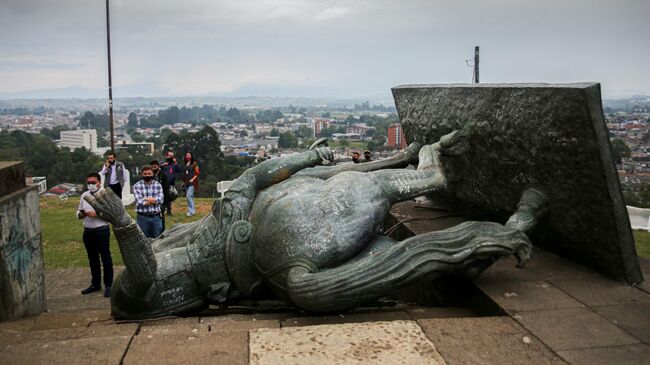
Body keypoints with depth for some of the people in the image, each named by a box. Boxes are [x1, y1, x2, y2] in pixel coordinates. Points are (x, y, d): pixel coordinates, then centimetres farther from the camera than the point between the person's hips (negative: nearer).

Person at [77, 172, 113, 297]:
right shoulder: (84, 195, 10)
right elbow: (78, 214, 16)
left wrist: (96, 214, -20)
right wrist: (82, 214, -7)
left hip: (102, 230, -6)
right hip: (88, 231, 6)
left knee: (106, 258, 2)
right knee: (92, 259, 15)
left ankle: (108, 285, 10)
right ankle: (95, 284, 27)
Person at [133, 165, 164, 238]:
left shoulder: (158, 185, 5)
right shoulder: (137, 186, -2)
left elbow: (161, 199, -8)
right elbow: (139, 201, -14)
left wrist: (146, 199, -15)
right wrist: (154, 200, -10)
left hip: (156, 217, 2)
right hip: (142, 217, -2)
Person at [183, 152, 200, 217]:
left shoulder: (194, 164, -3)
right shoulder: (185, 165, 15)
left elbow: (197, 173, -5)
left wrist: (193, 179, -16)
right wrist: (183, 182, 18)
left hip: (192, 182, -7)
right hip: (186, 183, 7)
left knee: (189, 196, -16)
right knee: (190, 197, 9)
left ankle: (190, 211, -14)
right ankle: (192, 211, 16)